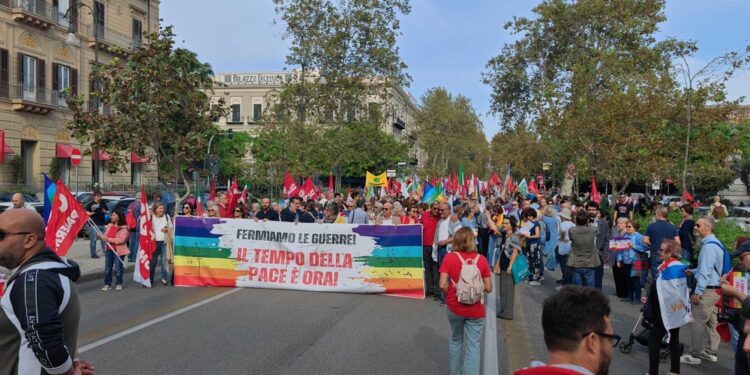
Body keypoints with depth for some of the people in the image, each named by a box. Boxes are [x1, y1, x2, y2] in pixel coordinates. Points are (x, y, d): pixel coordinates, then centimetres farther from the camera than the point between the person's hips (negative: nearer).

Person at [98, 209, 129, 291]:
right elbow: (106, 236, 16)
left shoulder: (124, 228, -12)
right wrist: (101, 236, -7)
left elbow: (121, 239, -22)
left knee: (118, 268, 4)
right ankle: (107, 284, 17)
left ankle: (118, 284, 18)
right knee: (107, 268, 9)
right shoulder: (109, 225, 9)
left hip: (118, 250, -6)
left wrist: (109, 239, -24)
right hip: (109, 249, 6)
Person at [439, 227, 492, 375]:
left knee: (456, 340, 22)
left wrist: (450, 296, 4)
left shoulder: (449, 257, -10)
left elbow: (443, 285, -14)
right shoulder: (481, 259, -7)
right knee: (473, 346, 8)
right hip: (476, 309, -1)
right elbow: (488, 288, -5)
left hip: (455, 307, 1)